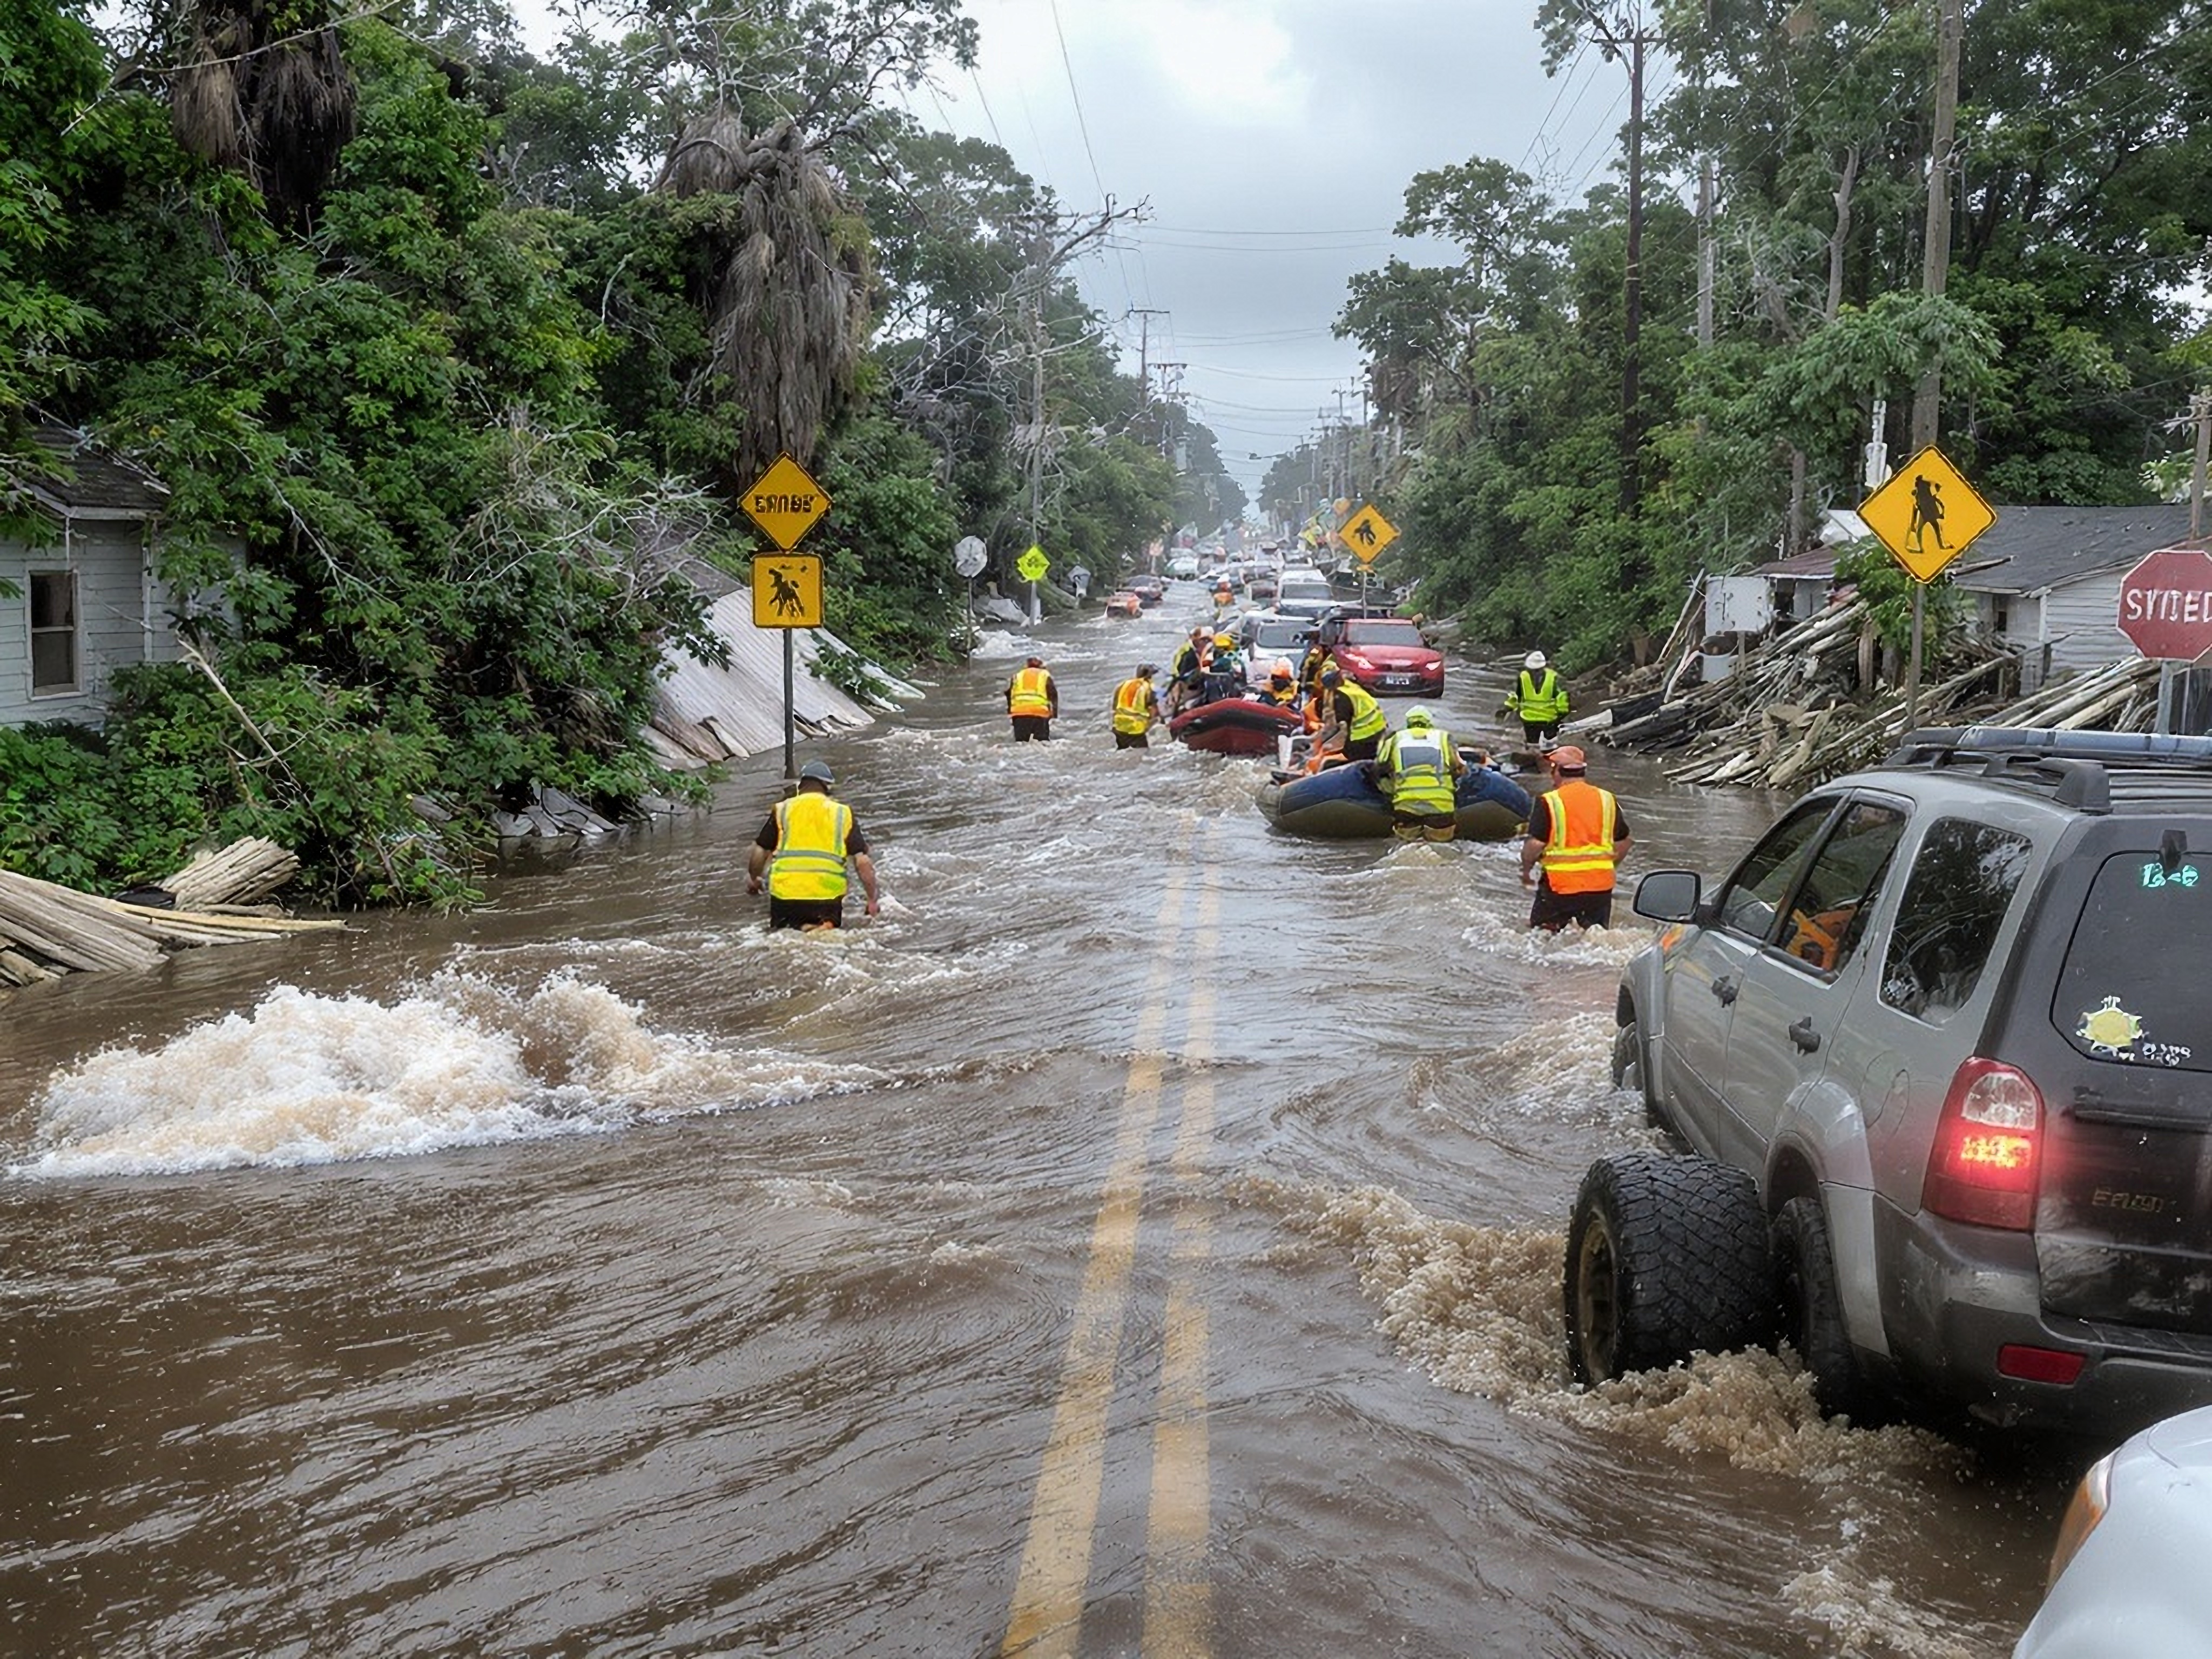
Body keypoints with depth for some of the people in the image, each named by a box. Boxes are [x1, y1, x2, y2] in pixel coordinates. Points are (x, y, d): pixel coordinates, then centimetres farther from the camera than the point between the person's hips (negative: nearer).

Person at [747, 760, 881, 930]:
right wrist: (872, 900, 13)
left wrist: (752, 880, 30)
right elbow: (863, 862, 3)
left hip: (785, 896, 0)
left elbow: (758, 853, 10)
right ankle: (826, 927, -16)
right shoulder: (843, 814, 9)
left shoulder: (782, 810, 9)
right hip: (829, 895, 0)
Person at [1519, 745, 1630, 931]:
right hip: (1601, 885, 4)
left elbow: (1535, 844, -14)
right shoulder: (1607, 799, 6)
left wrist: (1527, 869, 4)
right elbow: (1623, 843, 11)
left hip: (1560, 883, -4)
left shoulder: (1549, 802, -10)